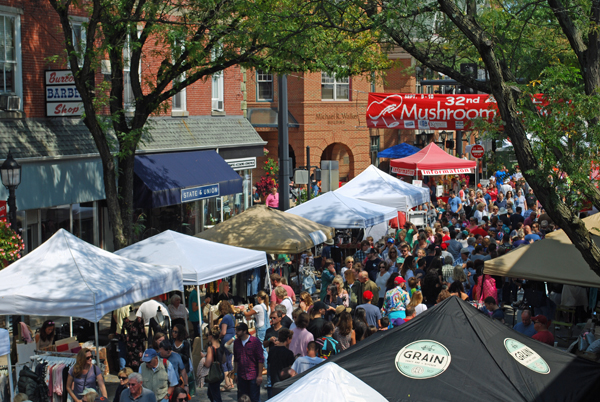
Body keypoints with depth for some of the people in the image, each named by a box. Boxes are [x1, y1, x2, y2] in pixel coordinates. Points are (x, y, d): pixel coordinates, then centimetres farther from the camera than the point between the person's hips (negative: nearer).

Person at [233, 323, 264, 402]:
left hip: (253, 376, -5)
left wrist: (260, 375, -10)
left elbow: (261, 359, -7)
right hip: (241, 376, 5)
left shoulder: (255, 341, -9)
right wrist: (235, 373, 13)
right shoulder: (236, 342, 6)